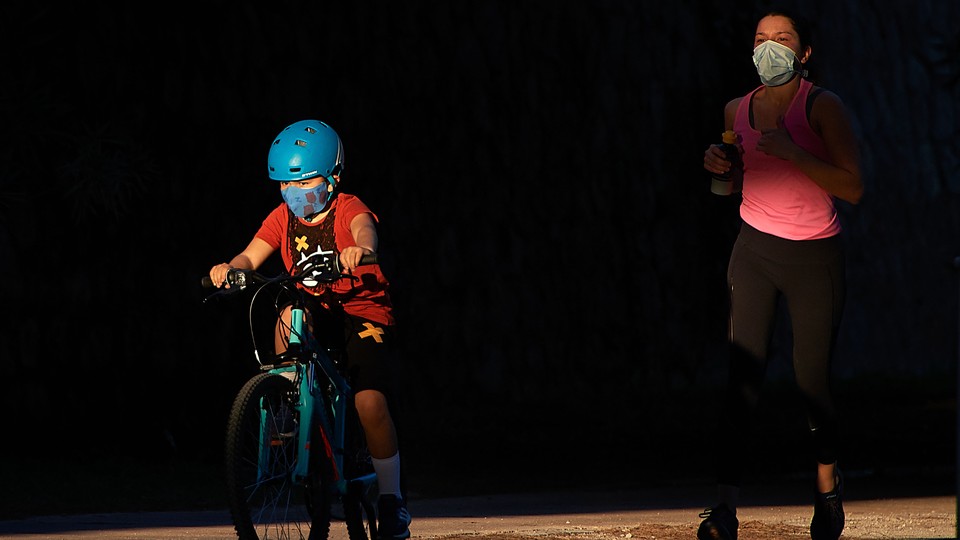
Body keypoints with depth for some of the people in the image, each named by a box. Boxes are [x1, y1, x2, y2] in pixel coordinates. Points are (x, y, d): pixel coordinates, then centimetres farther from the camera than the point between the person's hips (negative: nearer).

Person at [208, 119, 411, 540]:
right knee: (290, 314, -34)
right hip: (316, 313, 3)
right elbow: (252, 255, -8)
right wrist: (230, 267, -31)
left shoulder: (347, 209, -10)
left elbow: (364, 229, -33)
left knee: (370, 402, -20)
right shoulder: (283, 219, 3)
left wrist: (360, 249, -57)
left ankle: (391, 500, -4)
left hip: (363, 312, -3)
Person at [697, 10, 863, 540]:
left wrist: (792, 154, -25)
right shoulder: (737, 110, 7)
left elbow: (852, 187, -16)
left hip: (815, 256, -3)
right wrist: (718, 163, 1)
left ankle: (827, 484, 30)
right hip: (755, 248, 3)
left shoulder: (822, 106, -8)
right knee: (742, 375, -11)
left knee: (812, 379, 3)